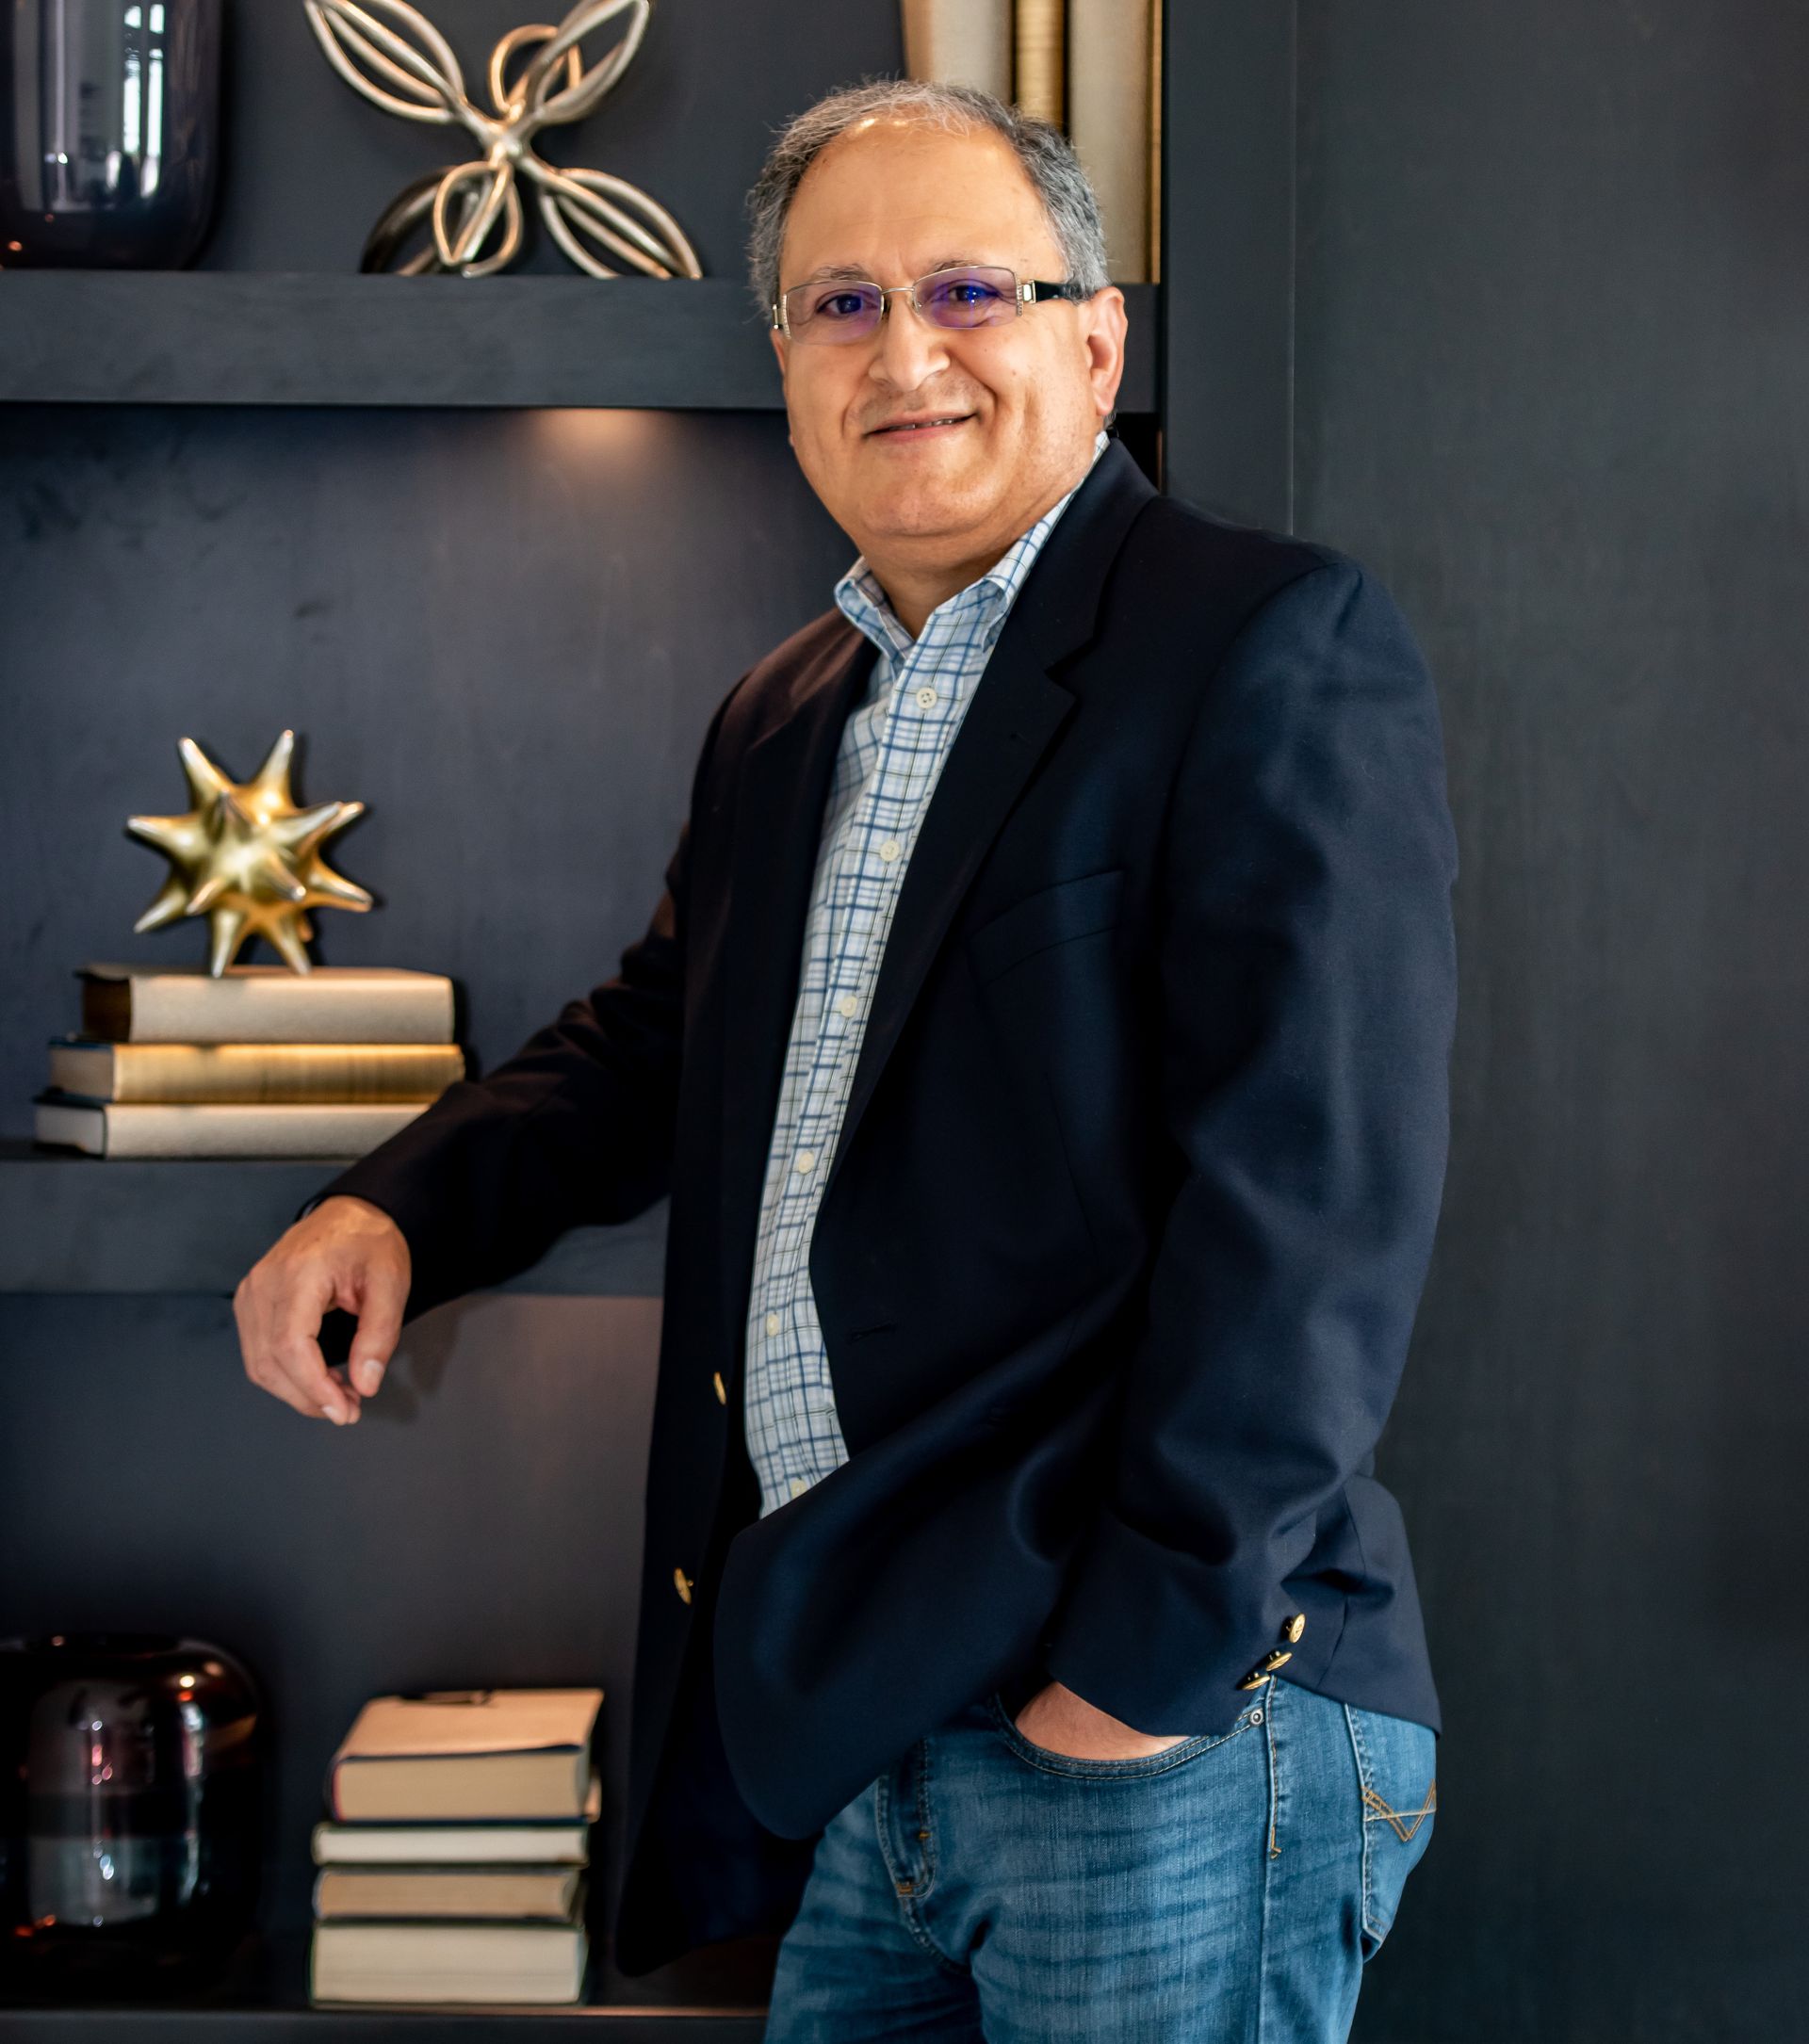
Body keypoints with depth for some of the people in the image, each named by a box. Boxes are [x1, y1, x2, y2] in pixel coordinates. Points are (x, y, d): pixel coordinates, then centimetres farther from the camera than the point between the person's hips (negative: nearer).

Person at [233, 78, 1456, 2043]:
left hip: (1169, 1734, -7)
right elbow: (651, 1044, 29)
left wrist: (1161, 1659, -18)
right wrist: (392, 1205, 10)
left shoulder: (1273, 642, -8)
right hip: (852, 1732, 7)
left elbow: (1313, 1180, -16)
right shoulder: (780, 717, 17)